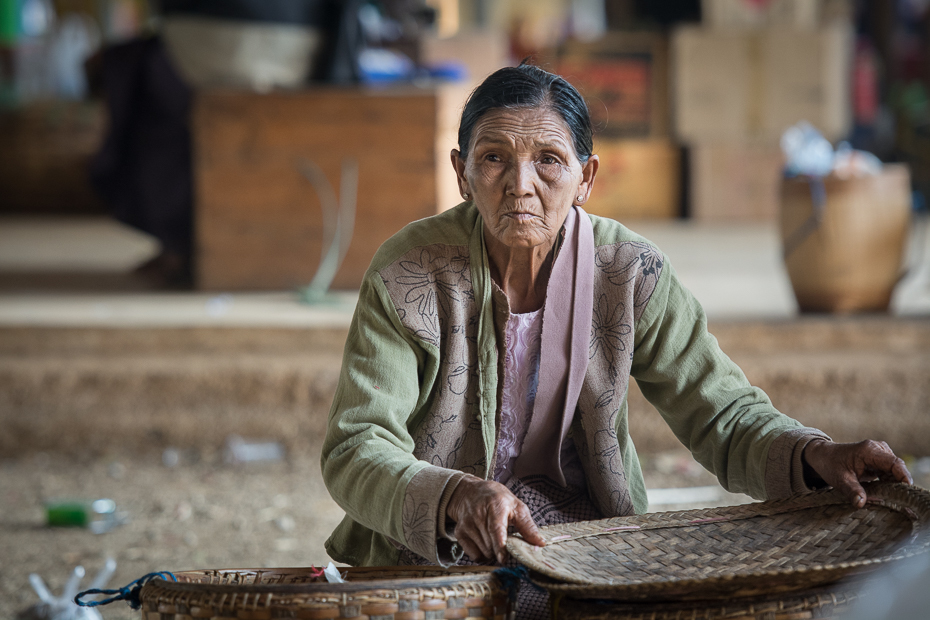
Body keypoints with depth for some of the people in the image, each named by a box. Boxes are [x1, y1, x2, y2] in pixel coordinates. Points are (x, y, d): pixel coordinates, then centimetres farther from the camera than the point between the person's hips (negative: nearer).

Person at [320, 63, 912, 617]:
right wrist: (453, 498, -36)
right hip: (429, 563, -2)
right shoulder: (407, 273, -10)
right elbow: (355, 452, -15)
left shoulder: (631, 273, -5)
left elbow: (724, 414, 0)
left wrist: (813, 455, -22)